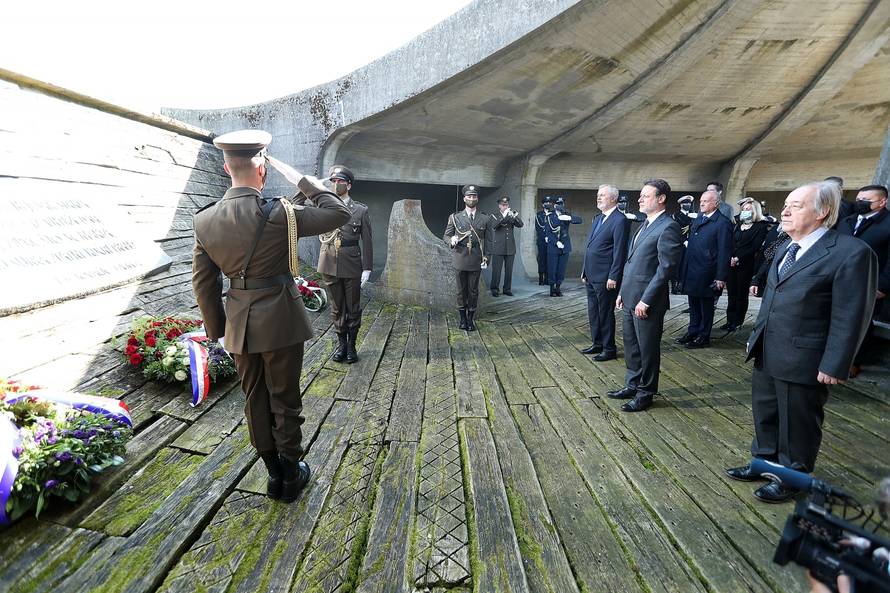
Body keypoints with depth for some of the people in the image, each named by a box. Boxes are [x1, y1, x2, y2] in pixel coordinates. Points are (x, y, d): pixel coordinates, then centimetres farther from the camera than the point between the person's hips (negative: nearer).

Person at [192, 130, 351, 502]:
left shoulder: (204, 220, -2)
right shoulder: (276, 215, -19)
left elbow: (203, 282, 4)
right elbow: (338, 212, -12)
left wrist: (216, 329, 14)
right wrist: (299, 179, -5)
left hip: (239, 326, 5)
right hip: (280, 323, -5)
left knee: (255, 400, 18)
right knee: (285, 401, 11)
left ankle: (273, 474, 32)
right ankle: (291, 474, 27)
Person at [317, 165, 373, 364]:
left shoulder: (360, 210, 0)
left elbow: (367, 242, -2)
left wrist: (367, 268, -7)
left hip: (352, 266, -2)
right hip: (329, 264, 2)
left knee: (353, 307, 8)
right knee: (336, 307, 12)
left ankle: (351, 345, 22)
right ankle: (341, 343, 26)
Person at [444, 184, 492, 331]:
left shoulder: (485, 219, 6)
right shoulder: (455, 217, 5)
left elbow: (488, 240, 7)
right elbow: (446, 235, 8)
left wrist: (486, 257, -3)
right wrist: (451, 240, -15)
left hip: (476, 261, 0)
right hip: (460, 260, 0)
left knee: (473, 291, 5)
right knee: (461, 290, 8)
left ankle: (471, 319, 16)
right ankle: (463, 318, 20)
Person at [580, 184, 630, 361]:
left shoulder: (620, 221, -12)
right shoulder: (597, 219, 15)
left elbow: (620, 252, -16)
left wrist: (613, 277, -19)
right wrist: (584, 271, 16)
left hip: (605, 278, -8)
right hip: (591, 276, 8)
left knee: (606, 313, 2)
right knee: (593, 312, 16)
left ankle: (609, 349, 15)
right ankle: (597, 344, 29)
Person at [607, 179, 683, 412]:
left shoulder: (668, 227, -14)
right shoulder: (645, 225, 15)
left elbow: (666, 267, -19)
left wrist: (646, 300, -20)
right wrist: (622, 292, 15)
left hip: (647, 300, -8)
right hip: (630, 297, 9)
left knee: (647, 348, 6)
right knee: (631, 345, 18)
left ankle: (645, 393, 20)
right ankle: (632, 386, 32)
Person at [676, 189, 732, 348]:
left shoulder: (722, 223, -13)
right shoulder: (698, 218, 10)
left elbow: (724, 252, -15)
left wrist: (721, 277, -16)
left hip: (706, 274, -7)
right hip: (691, 271, 7)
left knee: (706, 306, 8)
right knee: (693, 305, 17)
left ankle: (703, 337, 20)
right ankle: (692, 332, 30)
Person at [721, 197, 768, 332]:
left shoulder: (760, 227, -1)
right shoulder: (738, 226, 16)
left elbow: (755, 248, -9)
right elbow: (731, 244, 11)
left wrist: (739, 258, -15)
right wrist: (731, 257, -5)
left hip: (746, 265, -5)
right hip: (732, 264, 5)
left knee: (741, 294, 3)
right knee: (731, 294, 6)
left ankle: (738, 321, 10)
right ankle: (730, 320, 12)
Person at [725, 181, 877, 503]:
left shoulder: (851, 253, -16)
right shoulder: (786, 248, 10)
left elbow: (850, 317, -16)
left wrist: (834, 366, -17)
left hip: (803, 362, -7)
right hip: (767, 355, 8)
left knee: (797, 424, 11)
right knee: (765, 415, 21)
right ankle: (765, 462, 39)